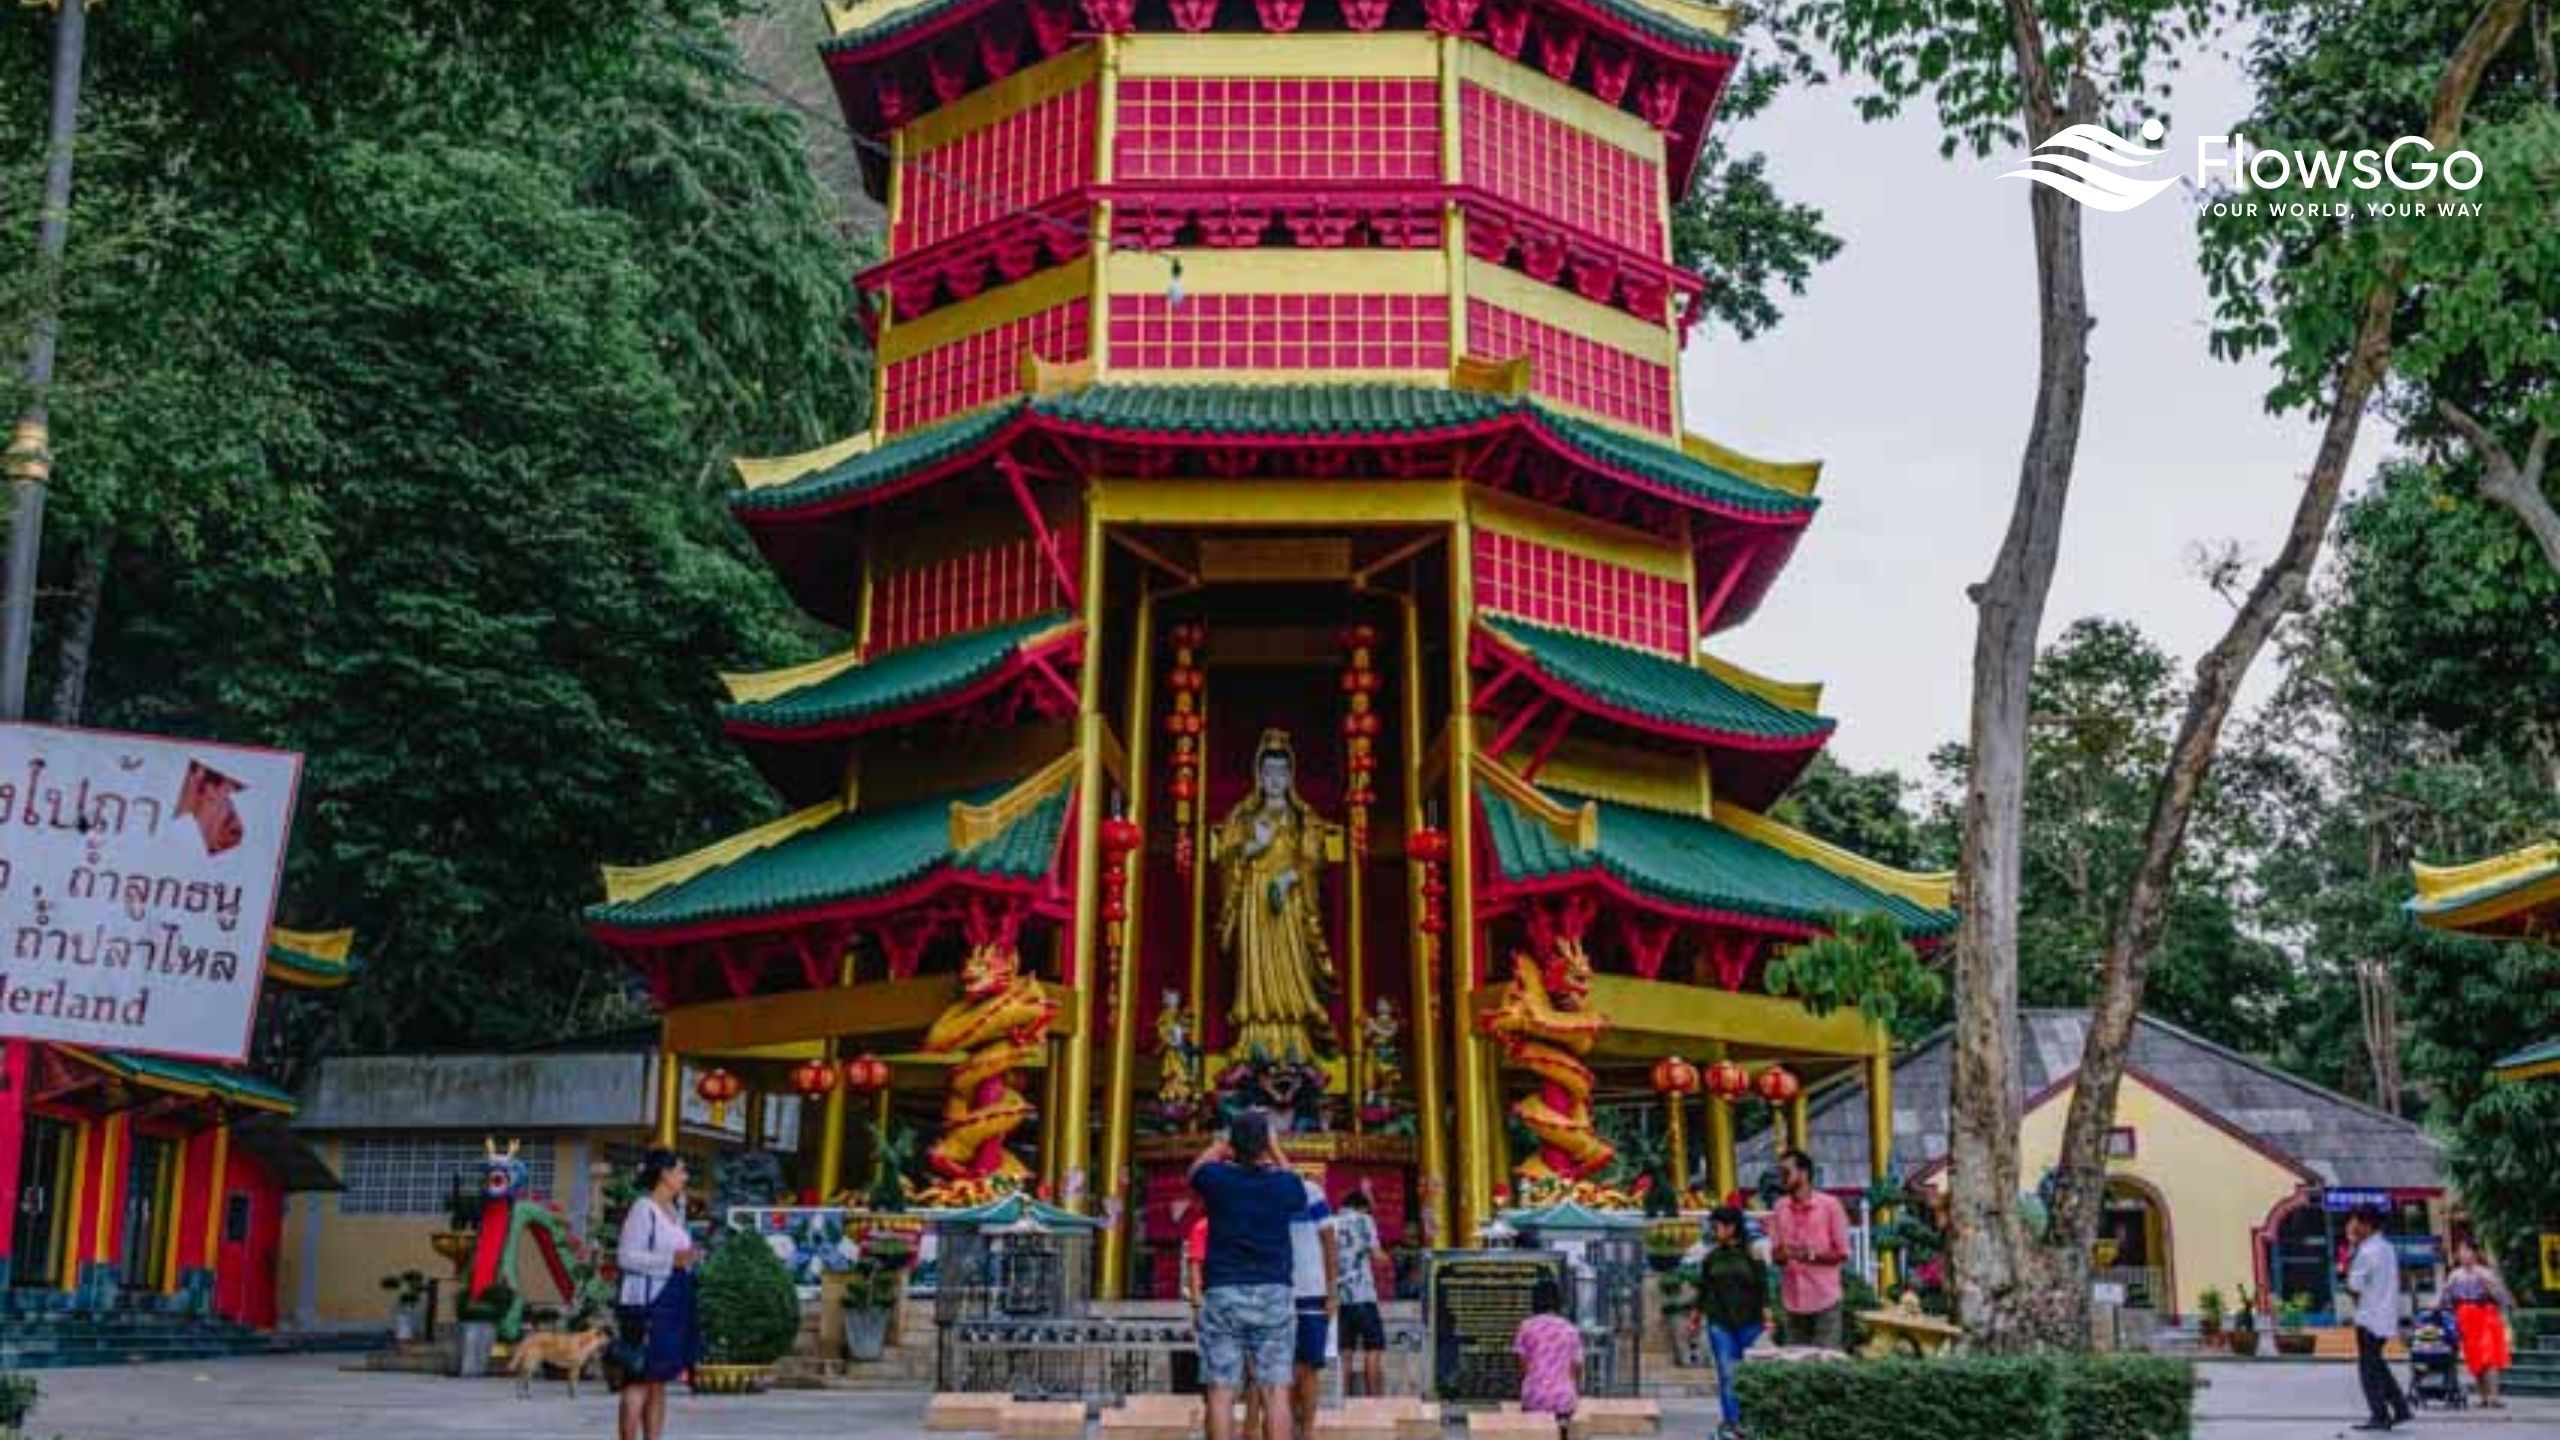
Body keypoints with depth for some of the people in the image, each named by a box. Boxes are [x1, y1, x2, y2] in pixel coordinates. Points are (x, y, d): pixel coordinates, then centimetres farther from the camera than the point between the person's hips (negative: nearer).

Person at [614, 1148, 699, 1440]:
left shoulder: (675, 1210, 15)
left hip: (673, 1303, 8)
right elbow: (626, 1256, -18)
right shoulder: (642, 1209, -11)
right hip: (646, 1304, -8)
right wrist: (672, 1260, -22)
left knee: (659, 1382, 10)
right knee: (639, 1380, -7)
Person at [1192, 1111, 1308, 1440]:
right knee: (1275, 1392, 0)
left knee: (1221, 1393, 0)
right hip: (1274, 1295, 1)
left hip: (1222, 1294, -1)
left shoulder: (1219, 1179, -4)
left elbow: (1197, 1168, 21)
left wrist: (1222, 1144, 34)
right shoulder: (1285, 1184, -1)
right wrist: (1275, 1150, 32)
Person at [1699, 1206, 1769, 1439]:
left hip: (1749, 1322, -1)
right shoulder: (1711, 1258, 6)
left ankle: (1747, 1420, 18)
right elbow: (1703, 1290, 12)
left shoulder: (1752, 1255, -2)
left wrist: (1767, 1316, -8)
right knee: (1726, 1373, -4)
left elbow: (1763, 1288, -2)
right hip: (1720, 1323, 1)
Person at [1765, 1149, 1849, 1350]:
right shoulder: (1779, 1208, 7)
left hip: (1824, 1300, -4)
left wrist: (1811, 1255, -19)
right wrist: (1781, 1254, -11)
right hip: (1791, 1302, 4)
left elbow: (1842, 1254, -3)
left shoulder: (1829, 1205, -5)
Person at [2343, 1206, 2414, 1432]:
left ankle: (2380, 1416, 1)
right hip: (2387, 1317, 9)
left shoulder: (2366, 1252, -18)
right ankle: (2401, 1409, 16)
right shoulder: (2387, 1248, 10)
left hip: (2370, 1318, -9)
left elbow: (2354, 1288, -18)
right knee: (2377, 1366, 19)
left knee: (2369, 1368, 0)